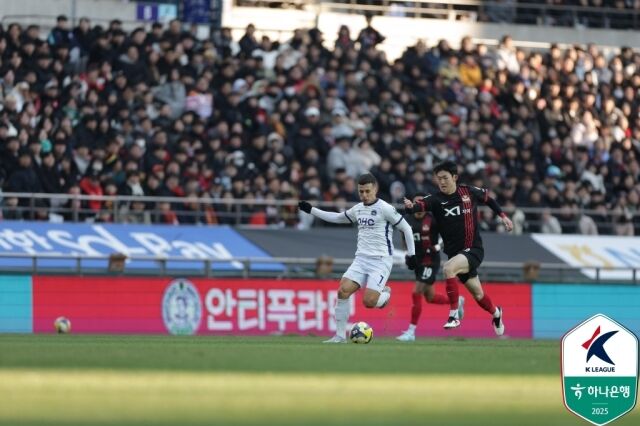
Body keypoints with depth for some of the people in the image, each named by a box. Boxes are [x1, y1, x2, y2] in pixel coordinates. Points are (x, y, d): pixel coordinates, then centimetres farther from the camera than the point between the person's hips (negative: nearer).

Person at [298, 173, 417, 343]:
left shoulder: (385, 209, -9)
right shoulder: (357, 209, 11)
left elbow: (406, 228, -3)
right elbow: (338, 218, 28)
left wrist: (411, 254, -3)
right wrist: (311, 210, 26)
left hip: (381, 260, -6)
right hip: (361, 259, 6)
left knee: (369, 301, -19)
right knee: (343, 291, -14)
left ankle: (385, 292, 18)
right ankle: (340, 336, -7)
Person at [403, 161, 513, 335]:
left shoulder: (469, 192, -5)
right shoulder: (436, 199, -7)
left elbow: (488, 199, 16)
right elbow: (421, 205, -29)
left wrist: (502, 216, 12)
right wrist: (410, 206, -50)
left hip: (474, 249, -3)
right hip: (455, 252, 3)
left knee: (448, 268, -31)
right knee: (478, 295, 17)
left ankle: (454, 315, -23)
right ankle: (495, 313, 50)